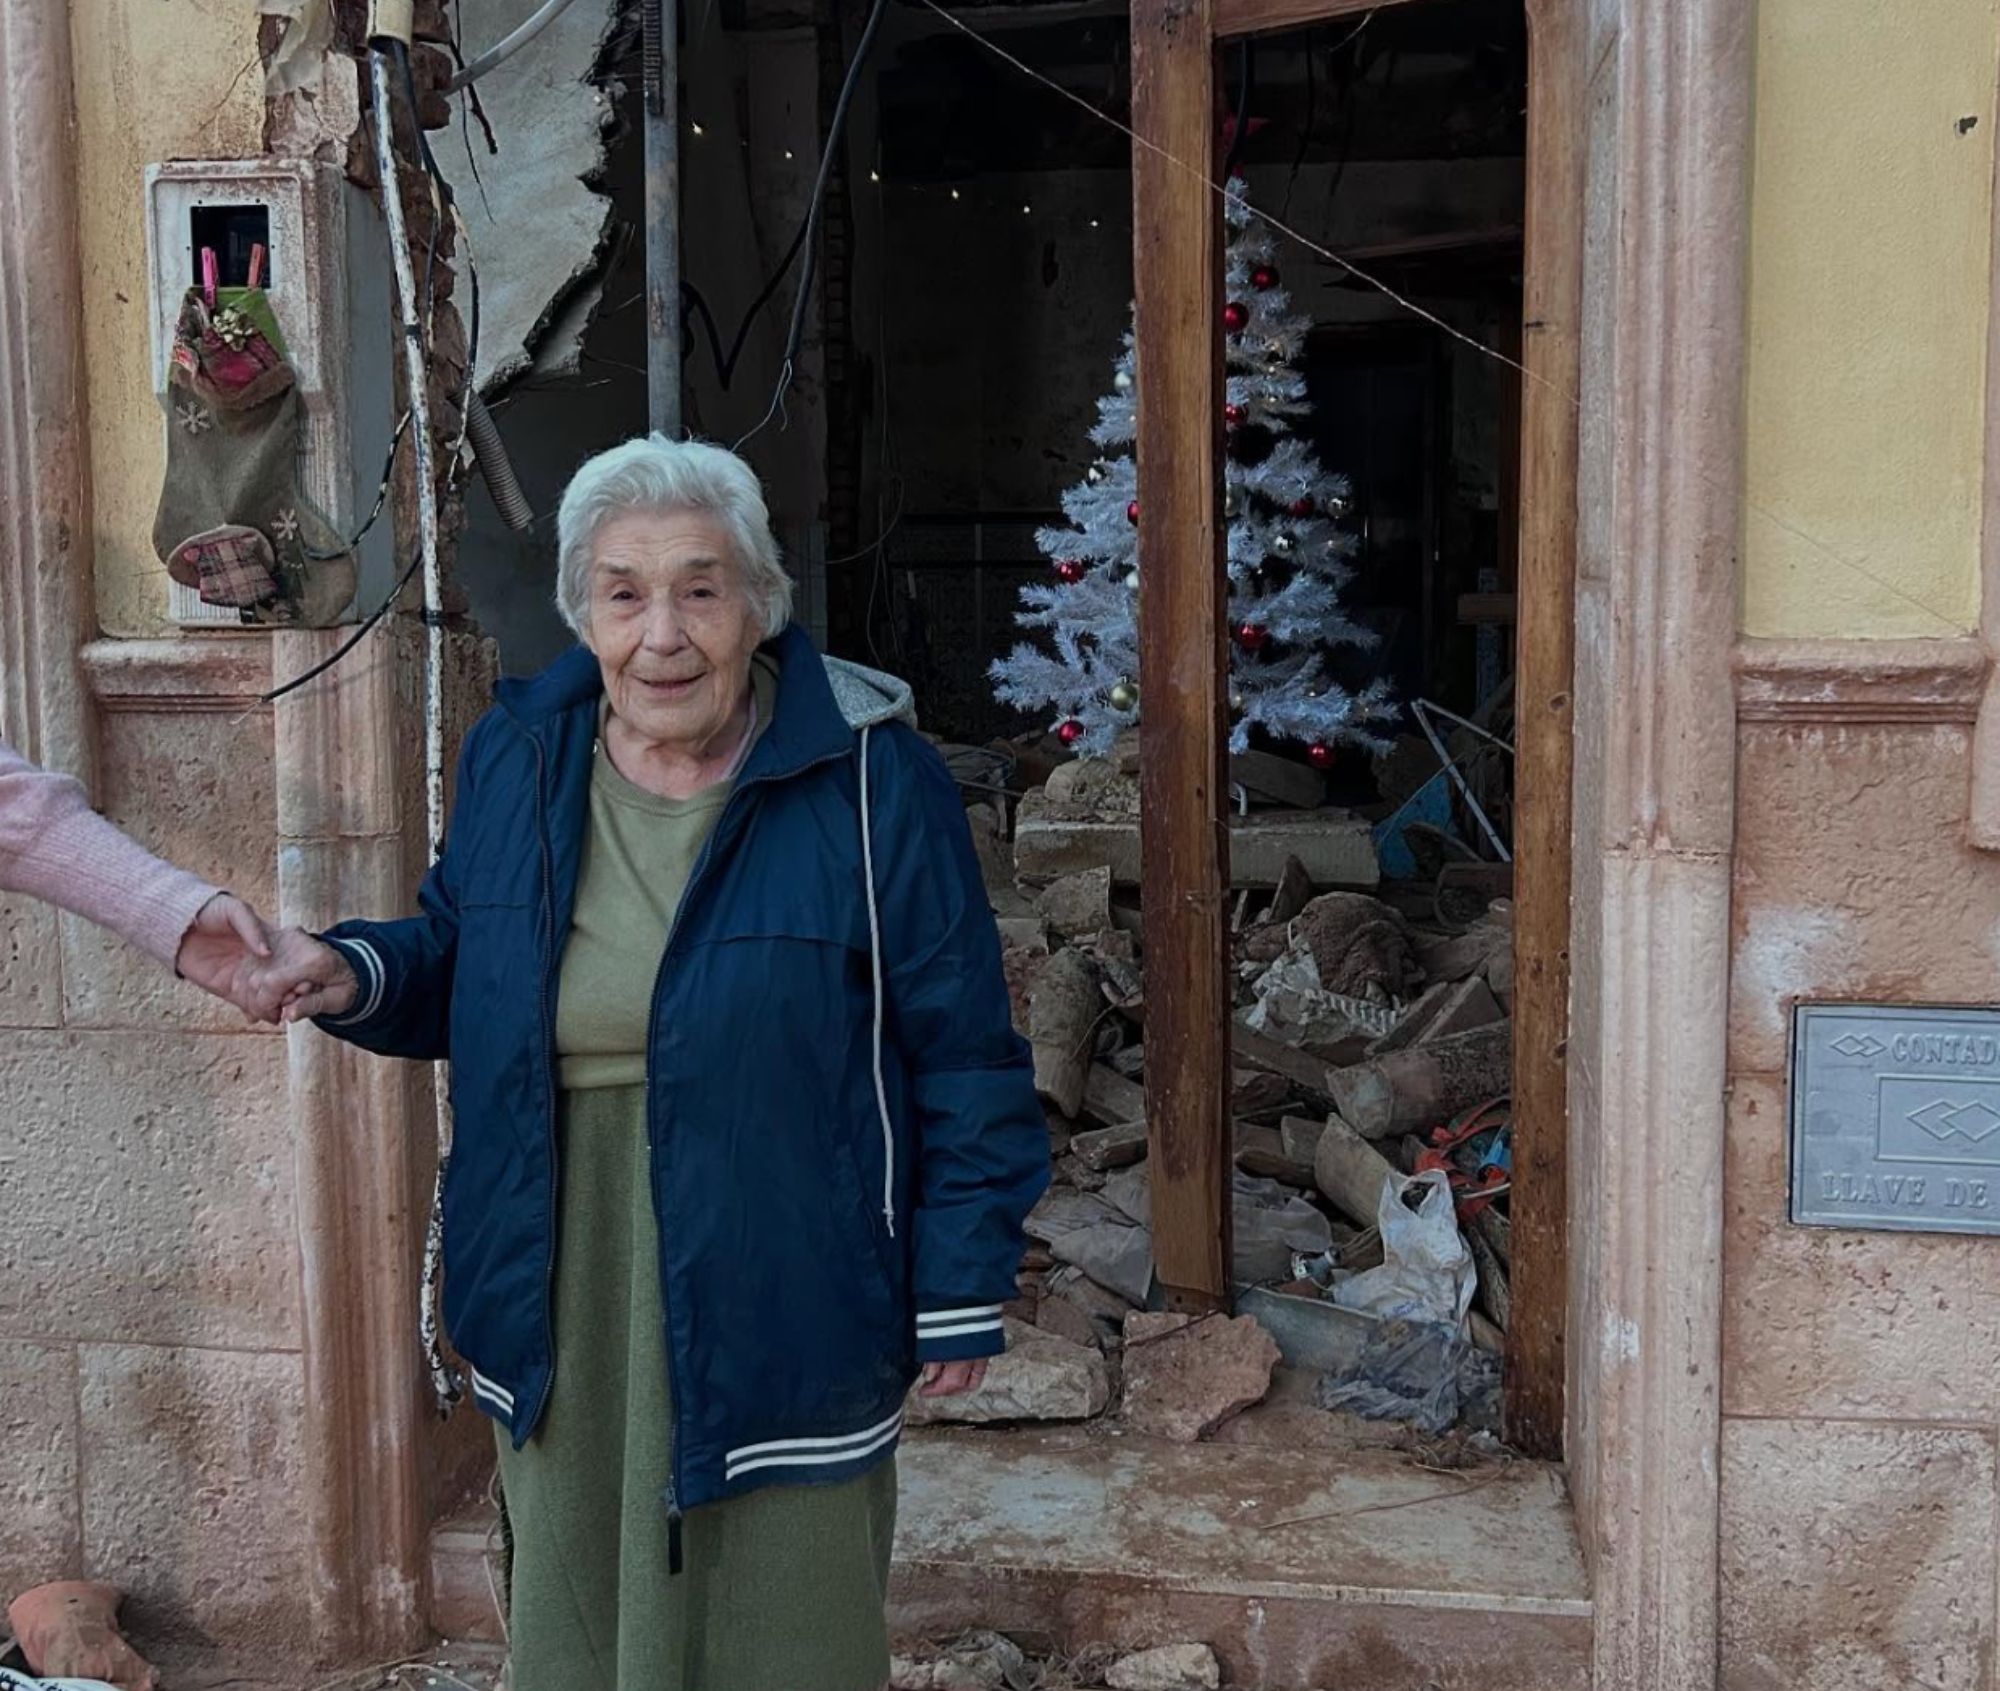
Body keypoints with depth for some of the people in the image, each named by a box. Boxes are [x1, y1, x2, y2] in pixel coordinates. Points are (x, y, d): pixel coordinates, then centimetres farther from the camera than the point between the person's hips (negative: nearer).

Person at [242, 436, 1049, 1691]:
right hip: (564, 1309, 4)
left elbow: (965, 1057, -8)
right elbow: (460, 965, 16)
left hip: (780, 1305, -4)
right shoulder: (515, 759, 1)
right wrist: (360, 976, -5)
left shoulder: (872, 779, -13)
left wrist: (962, 1290, -7)